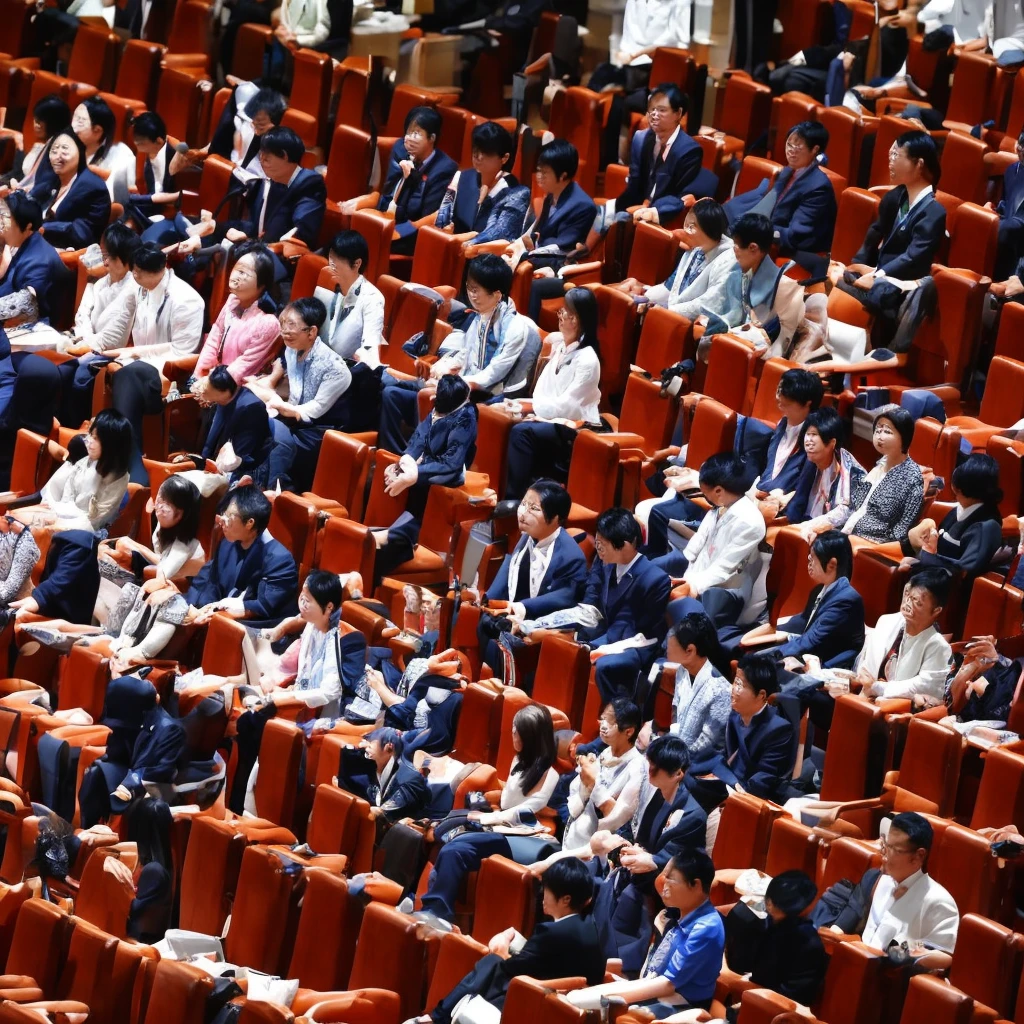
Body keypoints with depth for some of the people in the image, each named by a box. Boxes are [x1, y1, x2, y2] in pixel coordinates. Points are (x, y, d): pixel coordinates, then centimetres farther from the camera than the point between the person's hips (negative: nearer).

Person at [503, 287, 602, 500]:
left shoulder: (587, 360, -13)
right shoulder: (558, 345, 10)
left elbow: (567, 405, -17)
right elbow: (542, 391, 8)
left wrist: (532, 407, -21)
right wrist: (526, 408, -10)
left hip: (577, 430, -7)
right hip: (551, 421, 7)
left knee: (522, 432, -32)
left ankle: (515, 497, -32)